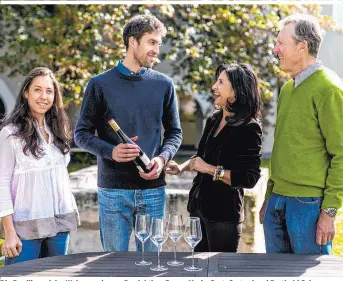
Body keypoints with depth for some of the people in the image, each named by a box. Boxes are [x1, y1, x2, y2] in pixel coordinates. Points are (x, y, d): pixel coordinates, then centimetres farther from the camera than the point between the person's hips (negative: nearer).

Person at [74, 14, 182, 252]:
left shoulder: (164, 85, 5)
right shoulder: (101, 85, -2)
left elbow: (174, 132, 11)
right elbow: (82, 134, 2)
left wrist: (162, 157, -9)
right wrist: (110, 151, -17)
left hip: (153, 189, 2)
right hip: (113, 190, -2)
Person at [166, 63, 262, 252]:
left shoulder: (249, 128, -13)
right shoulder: (213, 120, 8)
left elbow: (250, 179, -19)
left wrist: (211, 169, -18)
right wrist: (182, 168, 5)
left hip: (224, 213, -7)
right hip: (199, 205, 7)